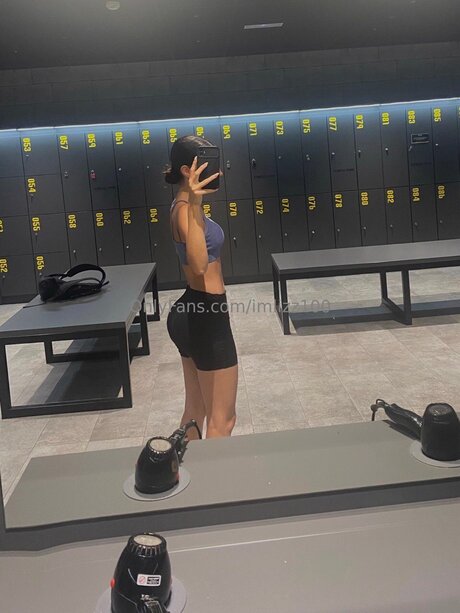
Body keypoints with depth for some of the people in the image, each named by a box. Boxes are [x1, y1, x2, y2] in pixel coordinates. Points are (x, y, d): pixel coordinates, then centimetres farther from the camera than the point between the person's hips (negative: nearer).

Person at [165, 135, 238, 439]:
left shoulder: (187, 204, 10)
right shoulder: (185, 209, -20)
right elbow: (199, 265, -41)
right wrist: (195, 205, -45)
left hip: (193, 313, 11)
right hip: (205, 316, -11)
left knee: (196, 412, 21)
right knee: (223, 420, 1)